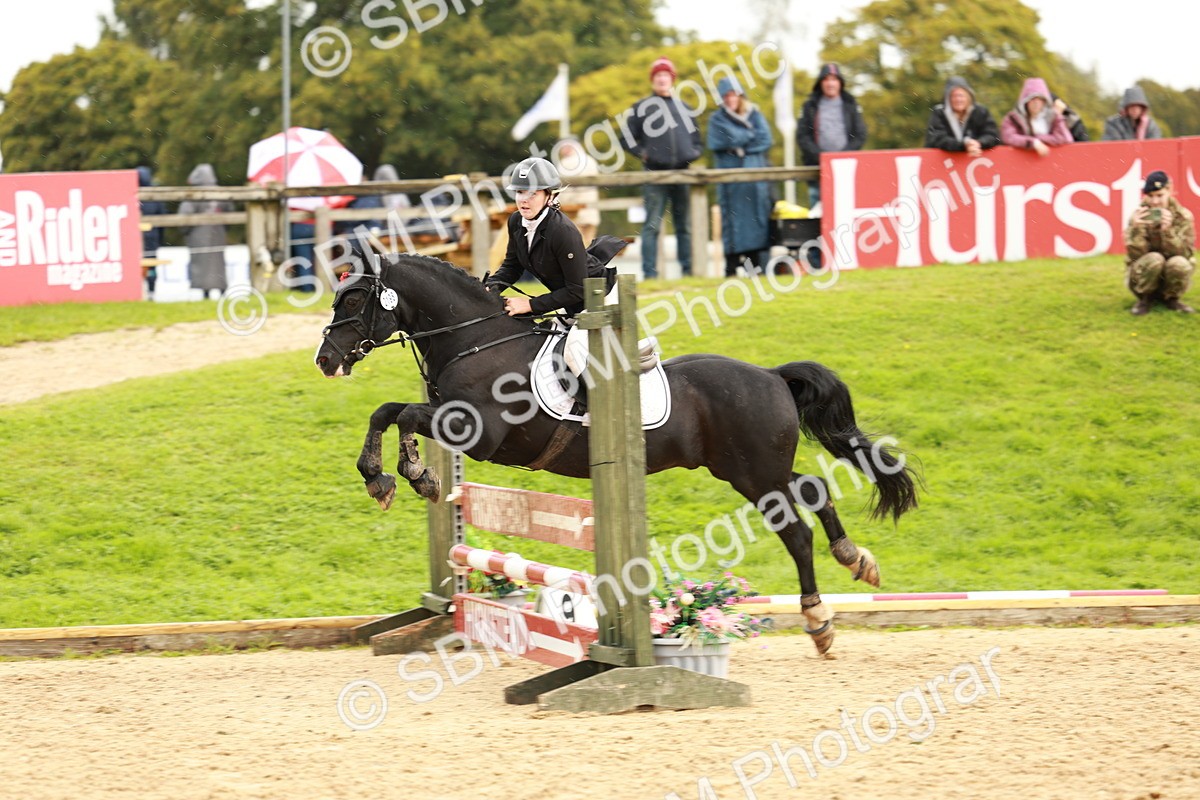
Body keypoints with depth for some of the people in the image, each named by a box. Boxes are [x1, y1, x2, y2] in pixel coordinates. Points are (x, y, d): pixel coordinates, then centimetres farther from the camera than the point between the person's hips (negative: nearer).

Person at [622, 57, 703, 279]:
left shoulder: (685, 109, 18)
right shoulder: (641, 108, 7)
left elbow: (697, 141, 24)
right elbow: (627, 139, 8)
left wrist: (692, 154, 5)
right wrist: (643, 153, -6)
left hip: (682, 174, 3)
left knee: (684, 225, 5)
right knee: (652, 225, -6)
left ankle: (688, 269, 8)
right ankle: (649, 273, -7)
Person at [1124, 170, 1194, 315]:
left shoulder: (1183, 216, -9)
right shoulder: (1140, 216, -10)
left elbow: (1183, 254, -19)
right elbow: (1135, 256, -17)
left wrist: (1167, 230, -35)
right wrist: (1136, 228, -34)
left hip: (1170, 280, 1)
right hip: (1142, 277, -1)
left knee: (1180, 264, -32)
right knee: (1154, 259, -33)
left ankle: (1171, 298, -2)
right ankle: (1145, 298, -6)